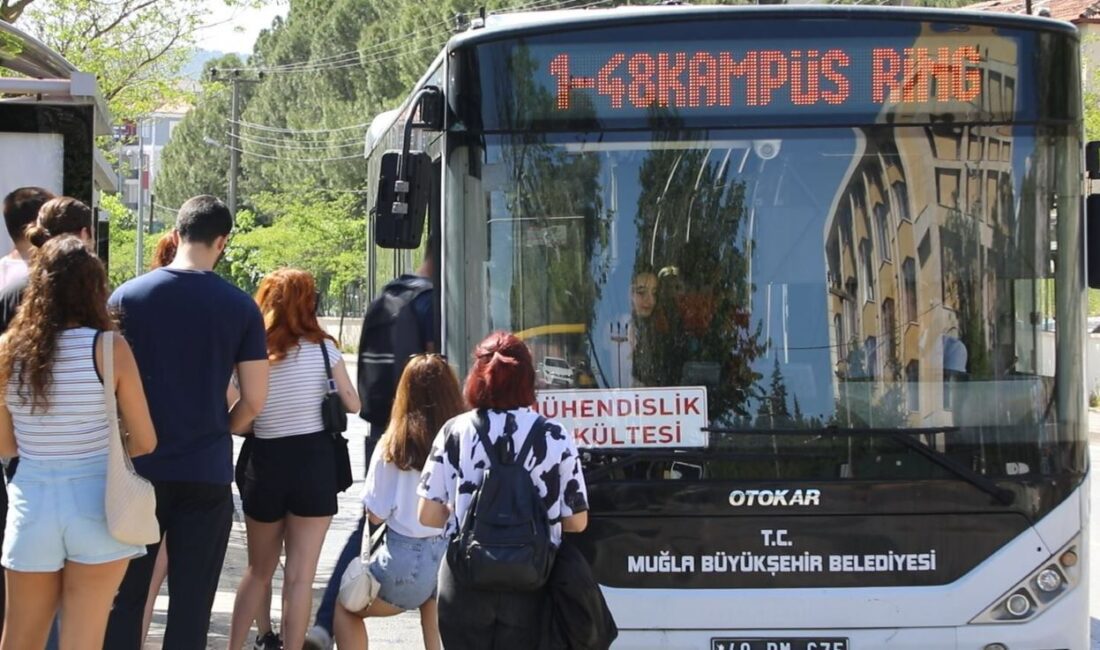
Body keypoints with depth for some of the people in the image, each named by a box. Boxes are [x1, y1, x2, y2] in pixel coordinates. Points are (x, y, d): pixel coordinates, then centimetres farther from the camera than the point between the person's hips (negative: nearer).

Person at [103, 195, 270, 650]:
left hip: (139, 467, 0)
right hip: (207, 473, 0)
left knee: (125, 596, 8)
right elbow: (254, 399, -2)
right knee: (191, 603, 5)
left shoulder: (127, 297, -4)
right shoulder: (240, 308, -3)